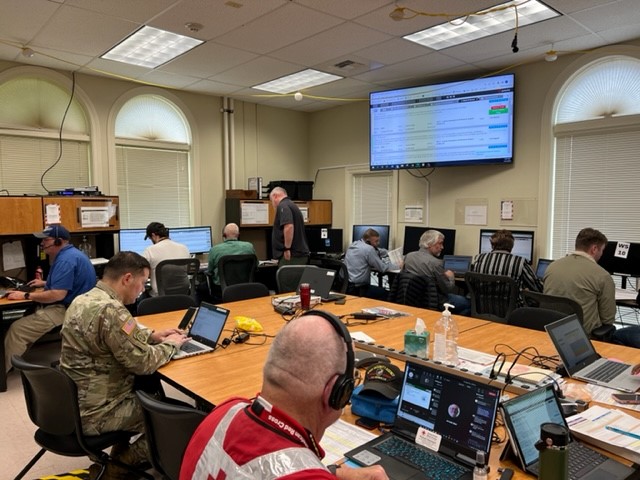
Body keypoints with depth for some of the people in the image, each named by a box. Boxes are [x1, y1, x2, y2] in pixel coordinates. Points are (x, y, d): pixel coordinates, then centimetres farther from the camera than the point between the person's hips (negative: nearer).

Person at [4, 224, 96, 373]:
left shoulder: (66, 259, -20)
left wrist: (26, 295, -16)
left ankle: (8, 371, 1)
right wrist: (45, 283, 28)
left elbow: (57, 294, -26)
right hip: (70, 307, 11)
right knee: (21, 318, 13)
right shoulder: (68, 254, 15)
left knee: (17, 329, -10)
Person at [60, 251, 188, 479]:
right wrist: (170, 344, -6)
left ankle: (119, 459, 28)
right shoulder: (110, 310, -28)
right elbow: (143, 363, -23)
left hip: (75, 402, 9)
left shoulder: (84, 299, 4)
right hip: (94, 413, -9)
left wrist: (152, 336, 8)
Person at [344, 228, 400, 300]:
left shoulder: (353, 244, 12)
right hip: (357, 289, -9)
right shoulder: (368, 249, -14)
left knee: (378, 289, 25)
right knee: (386, 293, 7)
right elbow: (383, 268, -9)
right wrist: (398, 266, 5)